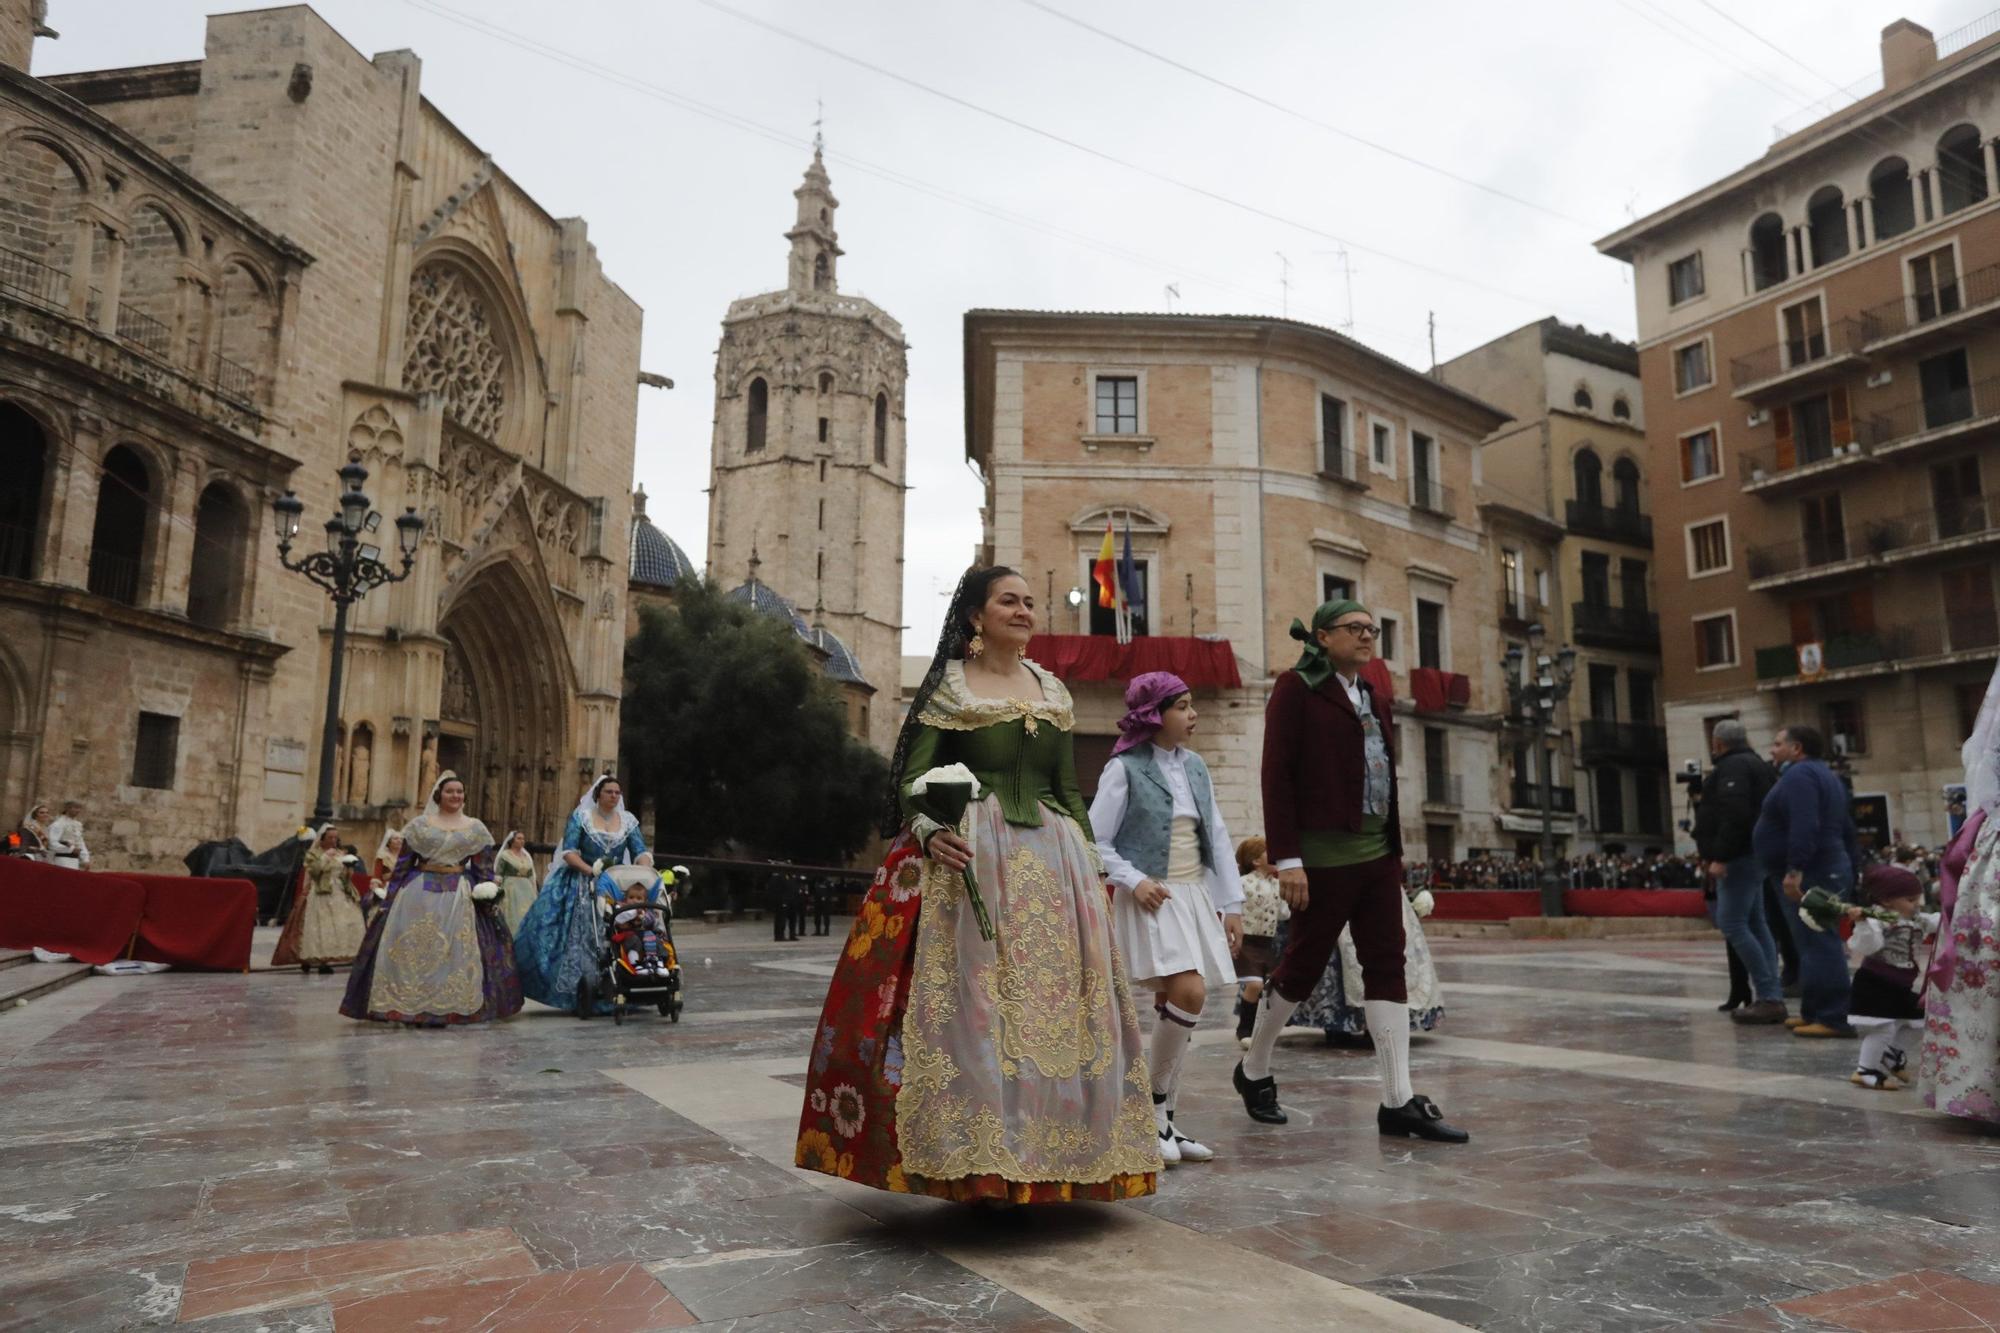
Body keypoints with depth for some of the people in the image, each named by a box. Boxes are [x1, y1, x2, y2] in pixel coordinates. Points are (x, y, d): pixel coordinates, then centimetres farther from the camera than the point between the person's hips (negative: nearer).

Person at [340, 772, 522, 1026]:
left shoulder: (475, 828, 8)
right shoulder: (419, 824, 7)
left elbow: (484, 869, 7)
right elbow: (403, 863, 6)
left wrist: (488, 897, -4)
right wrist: (391, 896, 1)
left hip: (459, 896, 0)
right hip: (420, 892, 0)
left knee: (455, 951, -2)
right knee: (414, 948, -1)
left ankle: (447, 1008, 6)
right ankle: (410, 1008, 8)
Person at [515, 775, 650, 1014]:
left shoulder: (628, 821, 9)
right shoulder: (581, 817, 1)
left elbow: (641, 852, 2)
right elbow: (568, 852, -7)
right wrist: (591, 870, -20)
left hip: (618, 887, 2)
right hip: (582, 885, -2)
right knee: (579, 938, -9)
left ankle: (611, 995, 2)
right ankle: (582, 992, -5)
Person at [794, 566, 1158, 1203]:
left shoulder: (1053, 691, 15)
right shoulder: (949, 685, 1)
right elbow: (912, 777, -5)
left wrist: (1093, 867, 13)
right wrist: (930, 831, -24)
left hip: (1052, 861, 5)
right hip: (968, 857, -4)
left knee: (1052, 1002, 4)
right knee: (970, 1001, -8)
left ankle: (1044, 1162, 16)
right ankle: (974, 1159, 2)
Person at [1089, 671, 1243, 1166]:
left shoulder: (1195, 767, 11)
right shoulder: (1124, 769, -6)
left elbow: (1218, 838, 13)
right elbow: (1096, 840, -5)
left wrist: (1232, 904, 9)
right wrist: (1133, 880, -15)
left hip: (1195, 897, 6)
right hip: (1150, 899, -6)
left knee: (1174, 1005, 6)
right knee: (1188, 994, -19)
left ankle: (1164, 1121, 17)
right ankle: (1154, 1106, -1)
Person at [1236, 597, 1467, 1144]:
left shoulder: (1373, 699, 18)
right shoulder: (1296, 689, -5)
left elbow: (1385, 779, 19)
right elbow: (1276, 775, -12)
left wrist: (1395, 848, 13)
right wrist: (1286, 858, -18)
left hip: (1378, 853, 8)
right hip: (1324, 855, -7)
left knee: (1387, 967, 3)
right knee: (1303, 966, 2)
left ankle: (1398, 1102, 6)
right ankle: (1253, 1071, 23)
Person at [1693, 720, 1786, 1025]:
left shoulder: (1732, 767, -12)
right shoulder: (1757, 765, 21)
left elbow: (1735, 815, -23)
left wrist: (1720, 857, -23)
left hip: (1739, 858, -10)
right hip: (1755, 855, 10)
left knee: (1732, 924, -10)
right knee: (1755, 924, 10)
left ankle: (1769, 997, -12)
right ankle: (1771, 999, 9)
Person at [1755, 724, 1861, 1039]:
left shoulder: (1799, 775, -12)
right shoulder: (1823, 775, 23)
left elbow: (1804, 827, -25)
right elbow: (1846, 828, 25)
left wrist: (1795, 869, -28)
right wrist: (1851, 865, 26)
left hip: (1811, 875, -11)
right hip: (1832, 869, 11)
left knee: (1818, 946, -11)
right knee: (1815, 944, 14)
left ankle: (1833, 1018, -11)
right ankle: (1814, 1013, 19)